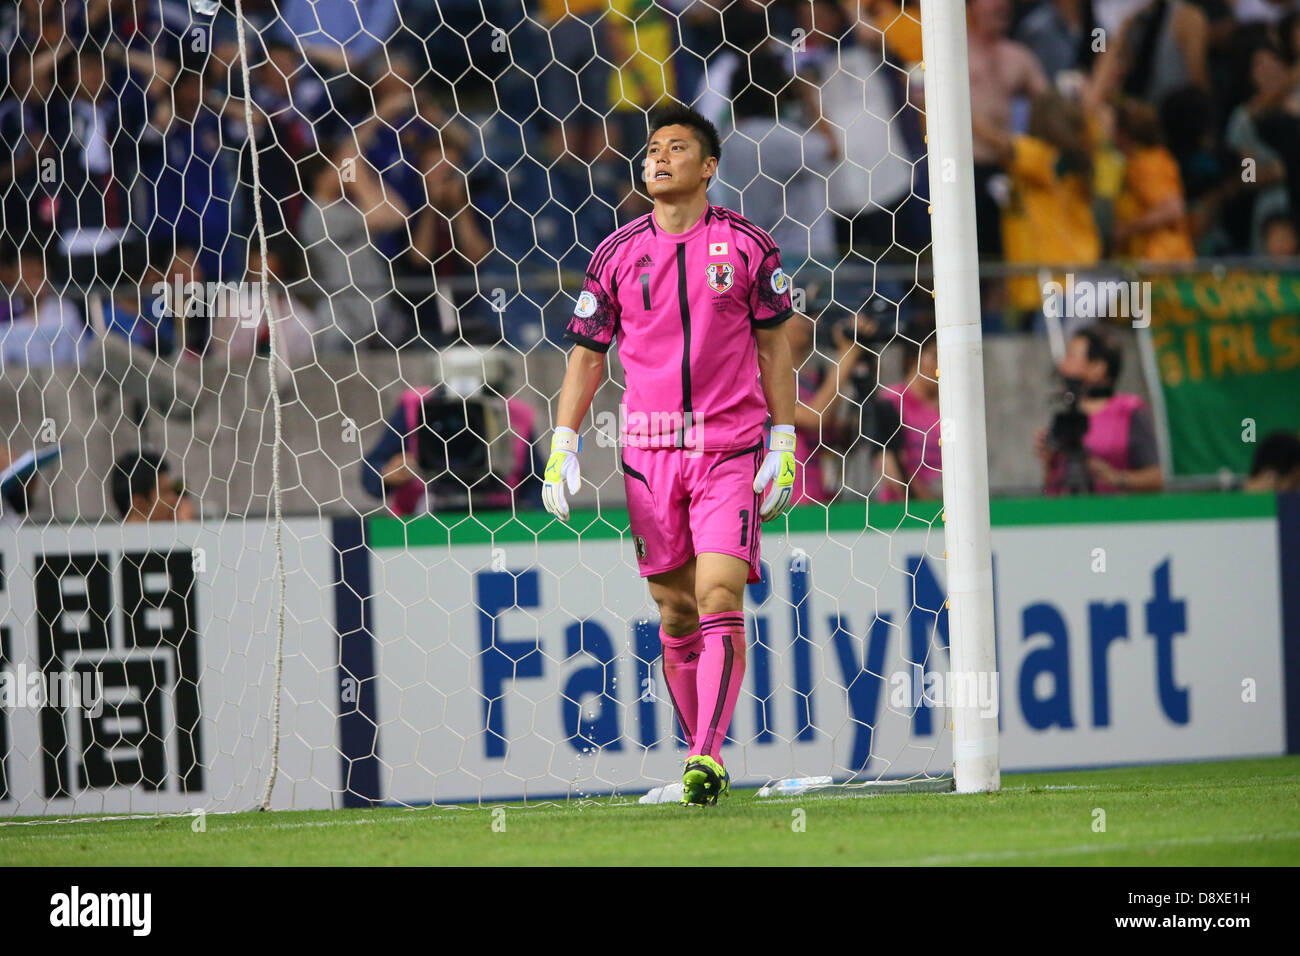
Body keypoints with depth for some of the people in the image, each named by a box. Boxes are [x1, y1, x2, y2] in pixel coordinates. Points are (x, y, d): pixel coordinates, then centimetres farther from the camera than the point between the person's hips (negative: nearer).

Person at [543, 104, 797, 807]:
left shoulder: (746, 246, 1)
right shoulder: (616, 255, 5)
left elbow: (774, 347, 7)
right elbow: (587, 355, 10)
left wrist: (785, 445, 2)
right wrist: (562, 447, 1)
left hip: (730, 446, -2)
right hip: (649, 450, 2)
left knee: (719, 595, -16)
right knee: (675, 612, 4)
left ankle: (707, 756, -21)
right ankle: (702, 756, 15)